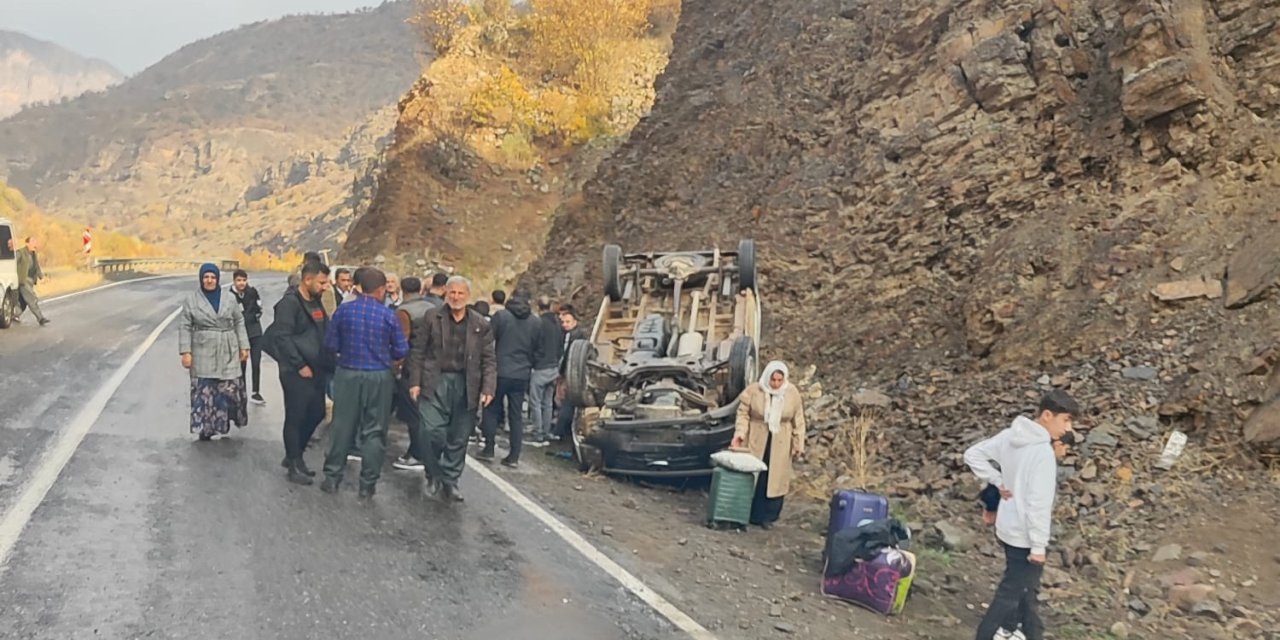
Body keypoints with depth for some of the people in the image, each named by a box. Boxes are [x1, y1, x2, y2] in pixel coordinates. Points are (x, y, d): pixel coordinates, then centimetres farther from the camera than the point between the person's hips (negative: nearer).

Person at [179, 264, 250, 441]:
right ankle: (205, 427, 6)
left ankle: (224, 420, 19)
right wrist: (185, 351, -7)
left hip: (227, 353, 1)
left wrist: (244, 346, 5)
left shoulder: (229, 298, 4)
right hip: (203, 353, -1)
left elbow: (239, 322, 10)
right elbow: (184, 327, 0)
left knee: (230, 388, 0)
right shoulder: (191, 299, 0)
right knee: (204, 391, -1)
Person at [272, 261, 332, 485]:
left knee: (316, 414, 13)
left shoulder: (316, 302, 13)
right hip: (296, 372, -9)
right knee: (295, 417, 1)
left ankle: (293, 456, 29)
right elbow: (282, 337, -20)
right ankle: (294, 465, 12)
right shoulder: (289, 303, -13)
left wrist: (328, 362, 7)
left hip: (316, 369, 9)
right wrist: (300, 365, -18)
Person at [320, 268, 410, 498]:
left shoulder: (344, 310, -4)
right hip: (379, 376, -1)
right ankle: (368, 483, 10)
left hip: (348, 374, 2)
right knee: (374, 431, 6)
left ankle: (332, 477, 18)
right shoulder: (388, 315, -8)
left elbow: (330, 344, -1)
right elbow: (402, 351, -5)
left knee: (342, 426, 12)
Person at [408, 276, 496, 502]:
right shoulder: (432, 318, 3)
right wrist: (415, 382, -4)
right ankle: (434, 475, 16)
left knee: (458, 438, 7)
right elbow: (418, 352, 4)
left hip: (465, 387, 1)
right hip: (435, 383, -1)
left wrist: (488, 388, -8)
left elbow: (489, 361, 4)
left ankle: (450, 481, 22)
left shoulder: (481, 325, 5)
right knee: (432, 431, -8)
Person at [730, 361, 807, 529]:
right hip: (756, 441, -1)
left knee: (775, 478, 3)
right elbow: (743, 414, -4)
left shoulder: (792, 393, -4)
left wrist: (798, 444, 1)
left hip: (780, 444, 1)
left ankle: (768, 516, 13)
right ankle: (751, 514, 12)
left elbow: (798, 421, 2)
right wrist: (740, 434, -18)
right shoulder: (753, 391, -9)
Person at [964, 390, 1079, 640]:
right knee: (1011, 594, 6)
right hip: (1024, 535, -8)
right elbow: (1039, 503, -26)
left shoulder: (1010, 435, -2)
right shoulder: (1043, 452, -27)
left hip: (1008, 528, 9)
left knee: (1025, 588, 23)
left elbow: (973, 455, 5)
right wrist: (1039, 545, -19)